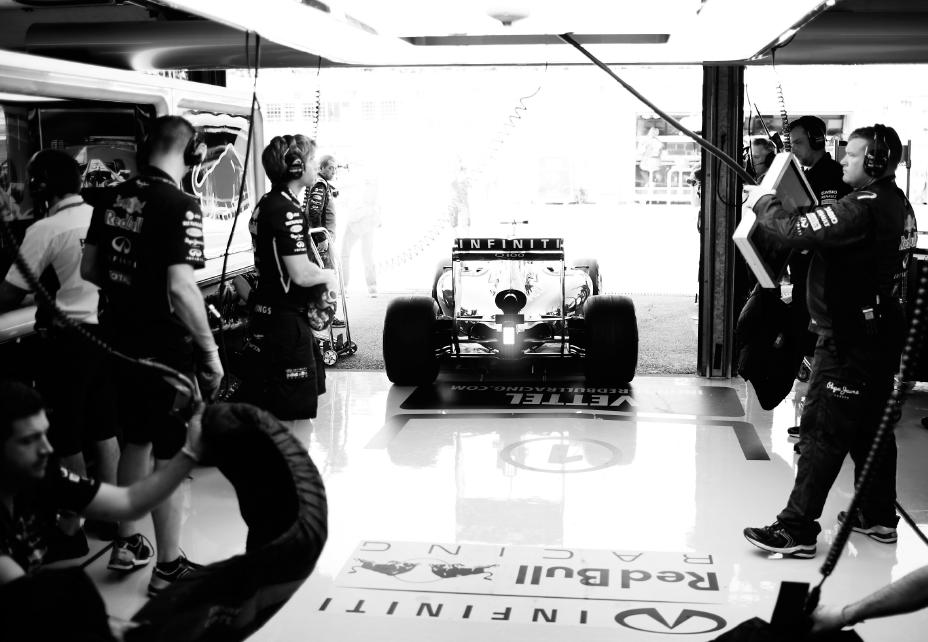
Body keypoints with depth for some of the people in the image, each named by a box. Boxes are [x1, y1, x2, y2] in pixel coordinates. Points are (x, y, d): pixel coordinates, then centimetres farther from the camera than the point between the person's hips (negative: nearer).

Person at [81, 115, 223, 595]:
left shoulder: (112, 198, 5)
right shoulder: (180, 205, -18)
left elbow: (89, 270, 12)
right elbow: (180, 288, -25)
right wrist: (210, 350, -17)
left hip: (119, 340, 7)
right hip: (163, 347, -7)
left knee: (135, 441, 22)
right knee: (170, 456, 4)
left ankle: (126, 543, 36)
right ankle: (168, 567, 14)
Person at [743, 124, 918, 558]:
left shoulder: (862, 208, -20)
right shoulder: (898, 205, 10)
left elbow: (795, 232, -24)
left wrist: (763, 203, -7)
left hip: (848, 339, -9)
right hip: (880, 333, 9)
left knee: (822, 433, -6)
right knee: (872, 426, 18)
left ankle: (796, 529, -2)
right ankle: (879, 517, 29)